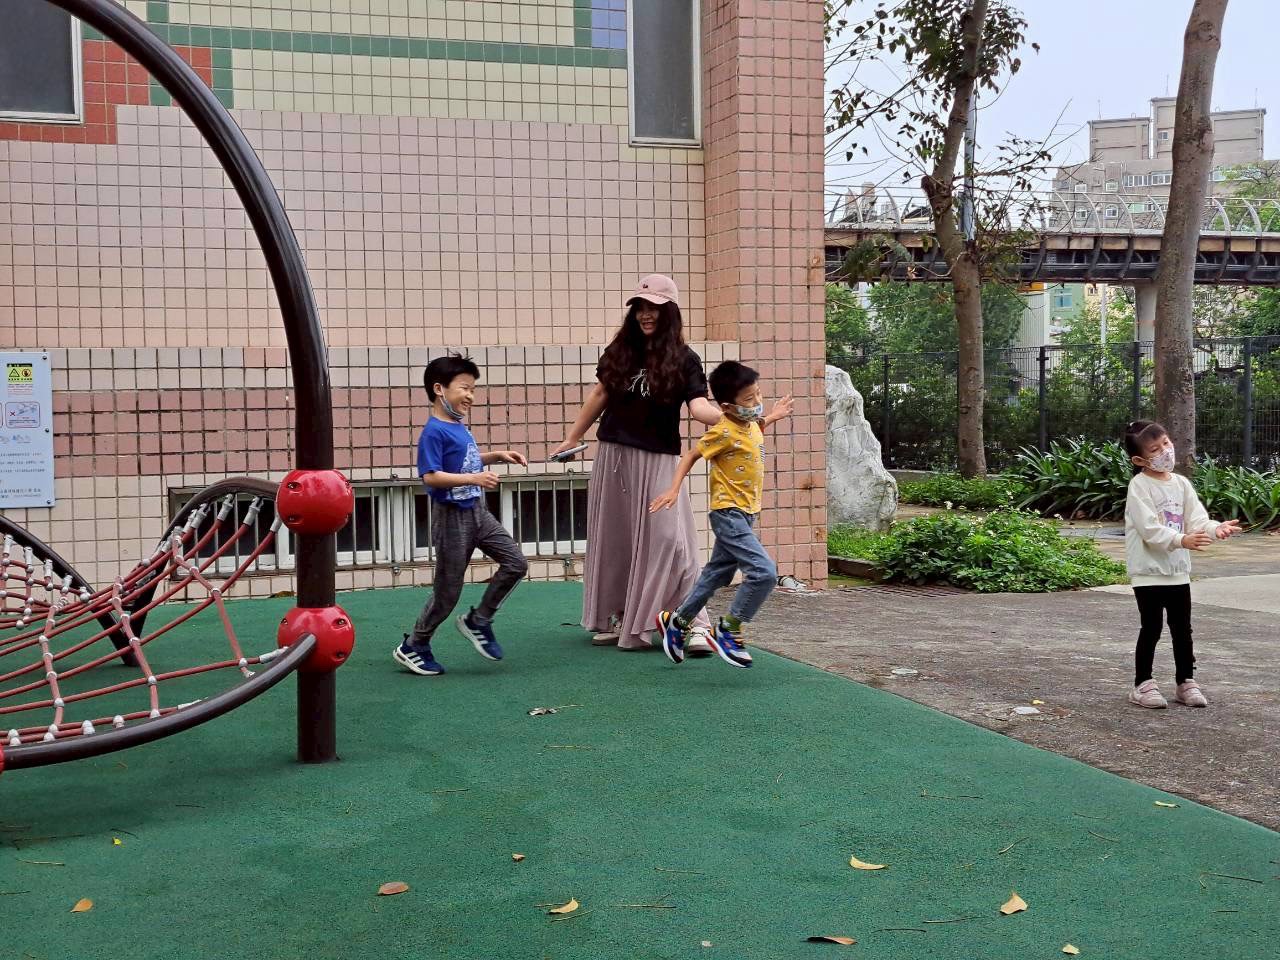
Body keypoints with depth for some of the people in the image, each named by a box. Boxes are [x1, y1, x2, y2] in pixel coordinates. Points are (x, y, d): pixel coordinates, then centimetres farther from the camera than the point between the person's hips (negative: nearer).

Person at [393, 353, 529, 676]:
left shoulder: (459, 427, 7)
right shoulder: (434, 431, -19)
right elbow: (431, 476, -26)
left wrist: (498, 455, 13)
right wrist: (474, 478, -32)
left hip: (478, 512, 8)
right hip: (452, 517, -8)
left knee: (516, 563, 4)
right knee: (448, 591, 1)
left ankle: (477, 621, 17)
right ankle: (412, 647, 19)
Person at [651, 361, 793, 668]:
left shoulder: (751, 425, 4)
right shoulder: (723, 432, -20)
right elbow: (691, 456, -10)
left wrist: (770, 418, 18)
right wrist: (674, 489, -19)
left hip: (745, 514, 9)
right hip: (729, 513, -9)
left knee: (716, 575, 20)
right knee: (764, 573, -19)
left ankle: (676, 622, 36)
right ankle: (727, 631, -6)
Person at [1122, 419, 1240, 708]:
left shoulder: (1181, 483, 7)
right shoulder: (1139, 486, -12)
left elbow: (1196, 519, 1)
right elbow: (1149, 528, -21)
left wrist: (1216, 529, -20)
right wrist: (1181, 540, -33)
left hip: (1178, 570, 6)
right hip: (1148, 571, -6)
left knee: (1182, 628, 12)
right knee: (1152, 628, -1)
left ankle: (1185, 681, 24)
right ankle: (1142, 684, 10)